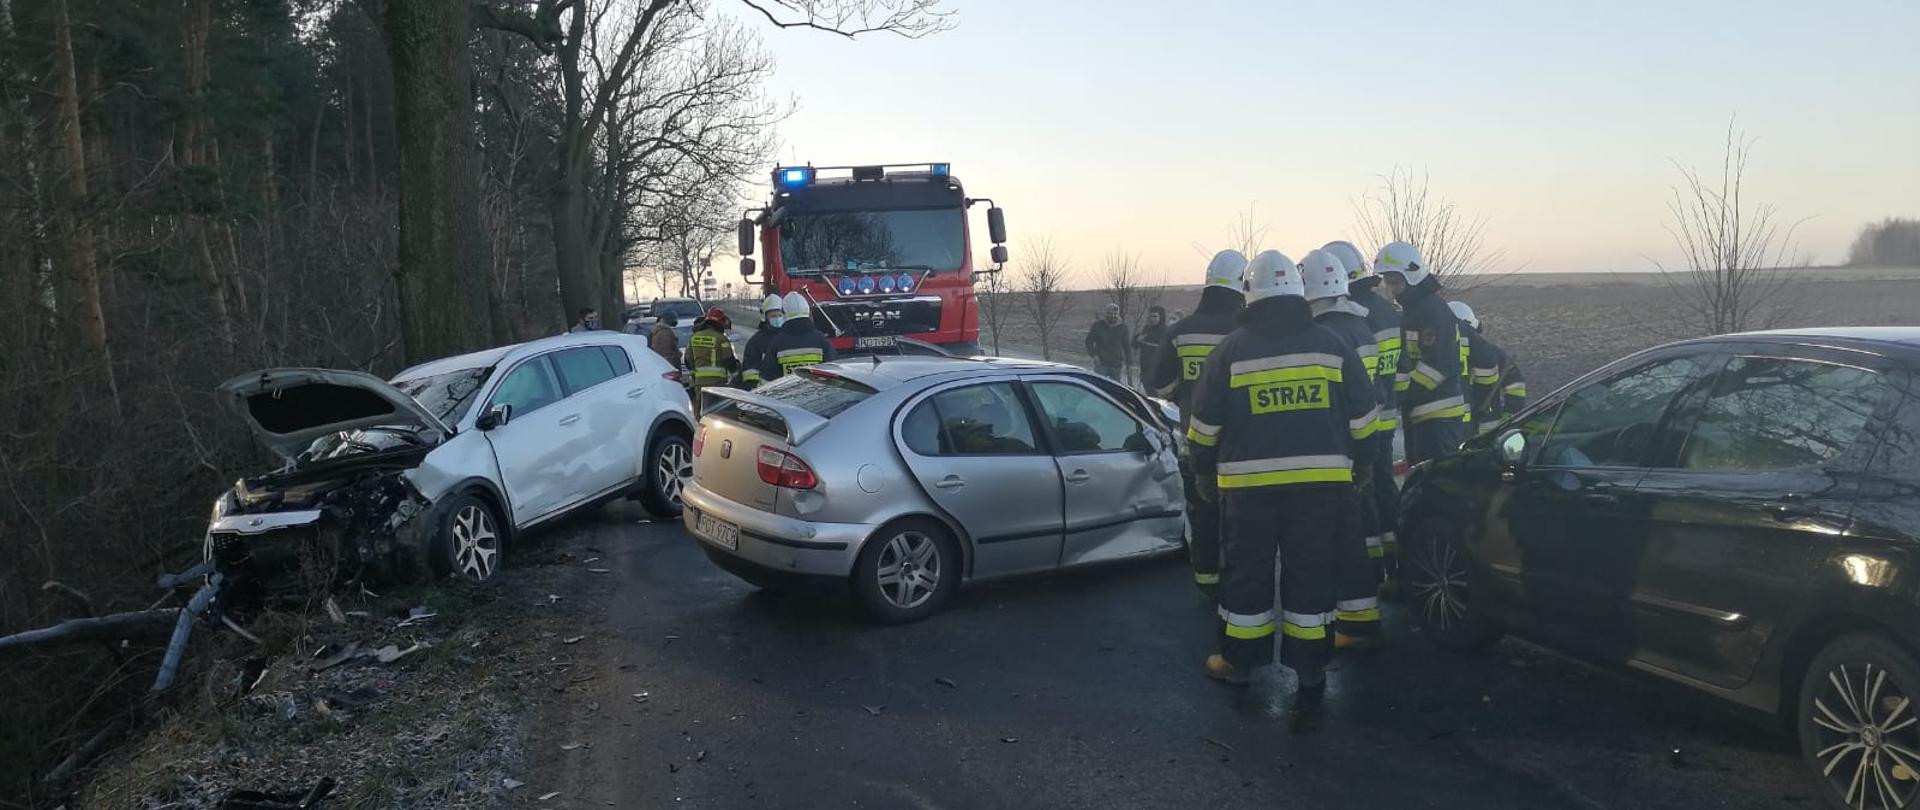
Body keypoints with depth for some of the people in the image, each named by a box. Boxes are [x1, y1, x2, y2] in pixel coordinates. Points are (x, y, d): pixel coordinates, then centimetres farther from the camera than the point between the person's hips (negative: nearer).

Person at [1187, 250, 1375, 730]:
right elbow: (1363, 416, 8)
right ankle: (1310, 679, 9)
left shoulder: (1232, 350, -1)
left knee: (1247, 572, 12)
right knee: (1310, 574, 7)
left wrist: (1205, 476, 14)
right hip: (1320, 481, 2)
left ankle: (1239, 660, 26)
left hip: (1250, 484, -1)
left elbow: (1205, 425, 2)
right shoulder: (1332, 345, 4)